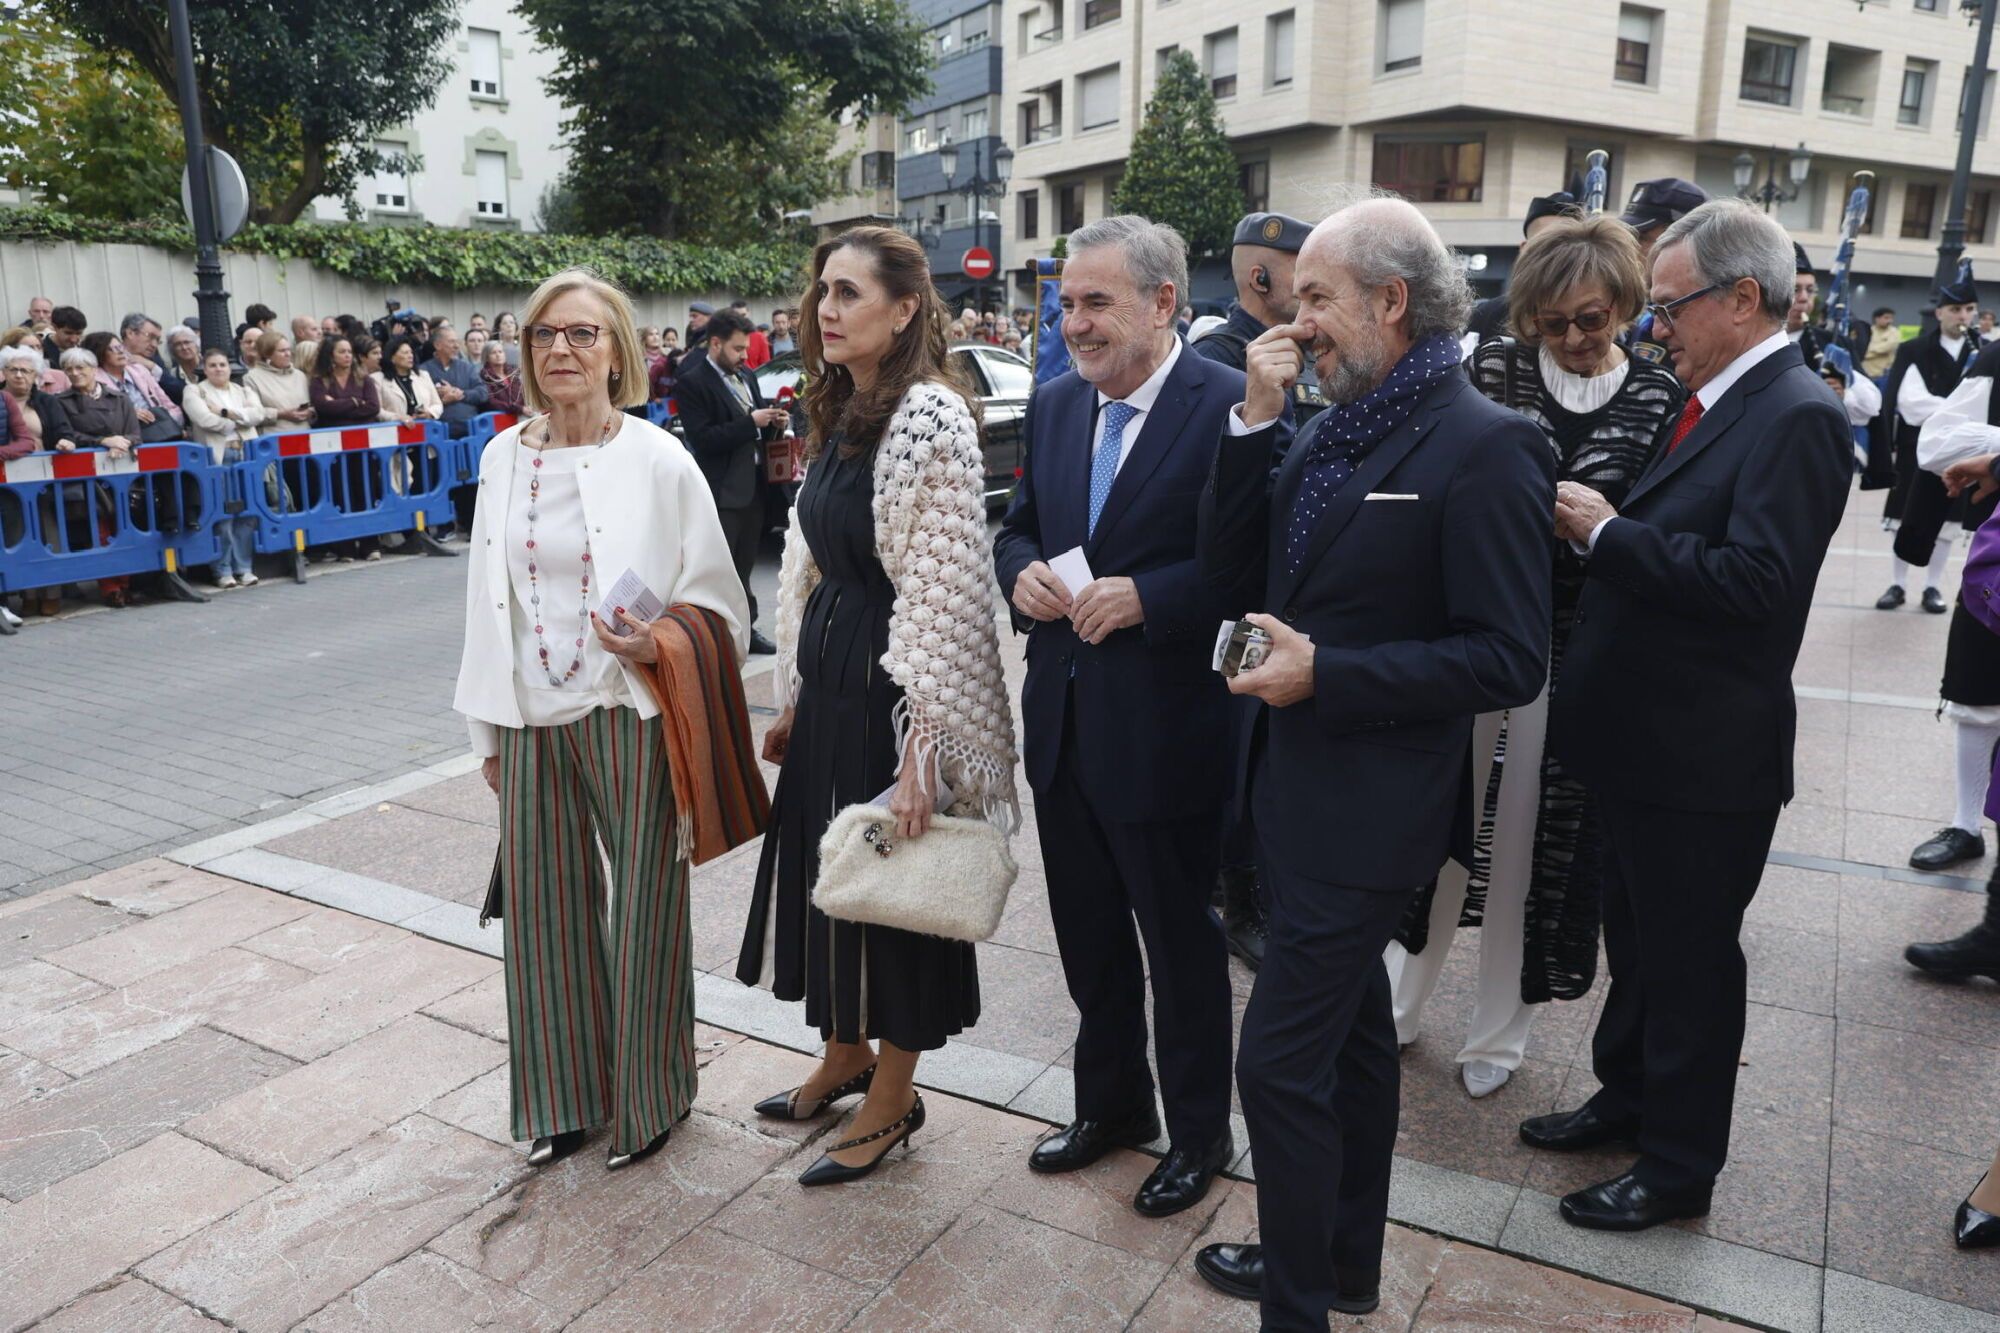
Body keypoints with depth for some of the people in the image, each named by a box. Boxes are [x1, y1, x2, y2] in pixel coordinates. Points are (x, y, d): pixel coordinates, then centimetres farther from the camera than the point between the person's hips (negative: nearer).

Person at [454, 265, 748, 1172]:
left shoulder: (658, 461, -7)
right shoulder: (503, 459, 6)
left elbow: (717, 598, -2)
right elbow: (488, 602, 12)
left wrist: (659, 643, -22)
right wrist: (488, 730, 13)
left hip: (630, 716, -4)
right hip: (532, 722, 4)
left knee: (643, 906, 7)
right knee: (545, 907, 12)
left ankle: (648, 1095, 28)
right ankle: (566, 1095, 32)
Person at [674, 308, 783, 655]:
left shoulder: (747, 378, 14)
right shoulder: (691, 383, -9)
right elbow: (703, 440, -17)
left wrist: (773, 424, -2)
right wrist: (751, 422, -20)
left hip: (753, 486, 7)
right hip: (722, 492, -7)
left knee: (743, 567, 16)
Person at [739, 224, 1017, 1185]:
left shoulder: (929, 415, -17)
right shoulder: (840, 412, 10)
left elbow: (944, 592, -22)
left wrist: (922, 747, -24)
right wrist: (795, 701, 16)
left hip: (888, 690, -9)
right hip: (827, 681, 9)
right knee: (822, 865, 20)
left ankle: (893, 1097, 28)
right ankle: (845, 1054, 42)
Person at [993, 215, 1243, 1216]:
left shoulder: (1230, 406, -14)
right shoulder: (1054, 404, 8)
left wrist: (1147, 597, -25)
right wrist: (1023, 572, -5)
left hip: (1163, 729, -7)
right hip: (1061, 721, 7)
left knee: (1181, 941, 11)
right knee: (1088, 935, 21)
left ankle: (1199, 1133, 33)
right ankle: (1111, 1102, 43)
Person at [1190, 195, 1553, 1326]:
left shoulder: (1485, 446, -17)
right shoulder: (1331, 429, 7)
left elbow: (1512, 660, -19)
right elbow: (1234, 568, 4)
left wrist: (1326, 673, -22)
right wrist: (1255, 425, -6)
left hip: (1371, 805, -8)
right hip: (1303, 786, 8)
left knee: (1281, 1060, -2)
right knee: (1351, 1031, 21)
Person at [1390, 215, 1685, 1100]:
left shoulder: (1659, 398, 0)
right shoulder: (1494, 370, -1)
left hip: (1573, 653, 0)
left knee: (1534, 841, 10)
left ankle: (1498, 1032, 29)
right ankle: (1398, 1004, 31)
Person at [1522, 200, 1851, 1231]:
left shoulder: (1796, 417, -19)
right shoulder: (1720, 403, 10)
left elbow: (1755, 581, -28)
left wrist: (1610, 534, -22)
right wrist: (1601, 528, -2)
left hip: (1706, 756, -9)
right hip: (1645, 737, 9)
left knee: (1689, 960, 7)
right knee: (1637, 939, 23)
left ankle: (1680, 1166, 26)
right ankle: (1628, 1098, 43)